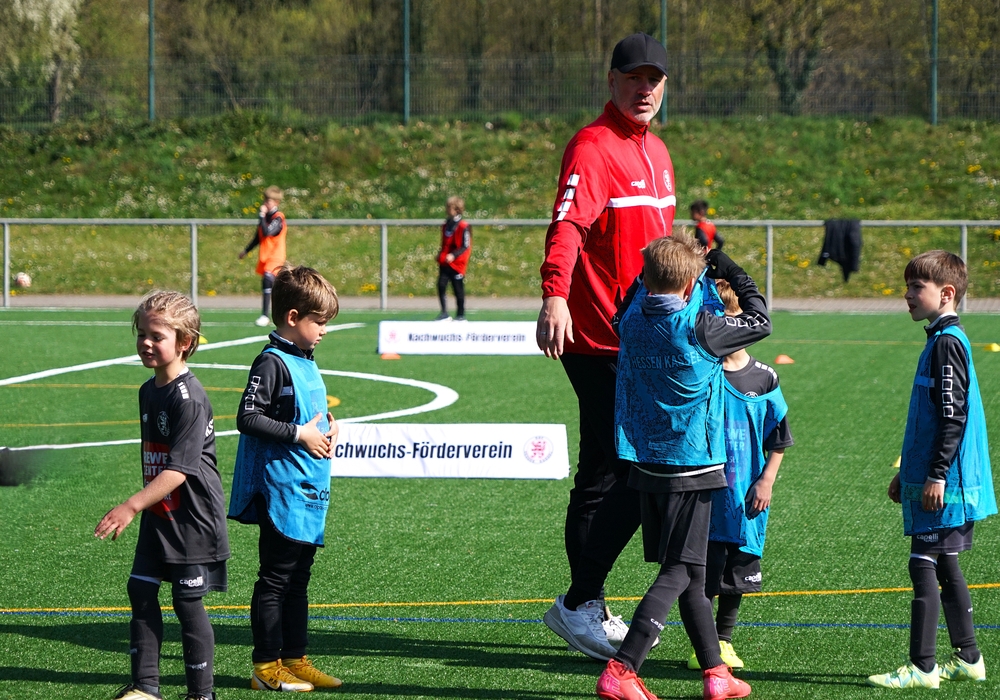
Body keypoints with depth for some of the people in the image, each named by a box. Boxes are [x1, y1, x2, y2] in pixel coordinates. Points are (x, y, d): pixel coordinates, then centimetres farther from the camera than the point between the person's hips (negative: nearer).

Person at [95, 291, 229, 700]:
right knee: (141, 590, 7)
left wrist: (133, 506, -31)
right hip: (157, 514, 8)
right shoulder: (148, 391, 8)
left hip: (192, 518, -8)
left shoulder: (189, 398, -20)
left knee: (188, 603, -2)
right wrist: (142, 508, 18)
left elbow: (179, 470, -26)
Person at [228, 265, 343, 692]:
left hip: (309, 493, 9)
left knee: (298, 579, 14)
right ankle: (266, 666, 1)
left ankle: (295, 659, 20)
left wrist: (327, 426, 8)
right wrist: (299, 434, -19)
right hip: (282, 492, -9)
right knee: (275, 579, -4)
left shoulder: (305, 362, 15)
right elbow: (248, 418, -20)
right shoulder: (272, 363, -14)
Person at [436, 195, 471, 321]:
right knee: (441, 285, -7)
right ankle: (444, 312, -2)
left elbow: (466, 246, -12)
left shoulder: (463, 226, -11)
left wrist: (453, 255, -23)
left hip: (457, 263, -6)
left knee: (458, 289, 1)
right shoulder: (446, 224, 13)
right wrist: (440, 255, 17)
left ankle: (461, 315, 12)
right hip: (445, 262, 6)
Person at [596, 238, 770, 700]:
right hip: (690, 466, -6)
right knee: (679, 572, -5)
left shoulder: (633, 320, -1)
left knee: (689, 573, 15)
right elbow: (759, 322, 2)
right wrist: (734, 274, 16)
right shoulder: (698, 329, -14)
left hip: (645, 463, 6)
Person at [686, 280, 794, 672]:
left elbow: (778, 440, 7)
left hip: (746, 495, 2)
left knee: (738, 572, 11)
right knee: (702, 572, -3)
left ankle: (724, 640, 26)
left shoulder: (764, 378, 1)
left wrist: (766, 481, -1)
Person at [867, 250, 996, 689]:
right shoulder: (941, 340, 17)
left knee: (925, 567, -8)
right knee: (945, 569, 14)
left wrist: (937, 475, -21)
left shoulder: (948, 343, -14)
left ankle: (922, 668, -7)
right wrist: (907, 472, 27)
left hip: (942, 483, -10)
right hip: (930, 477, 10)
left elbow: (954, 417, -20)